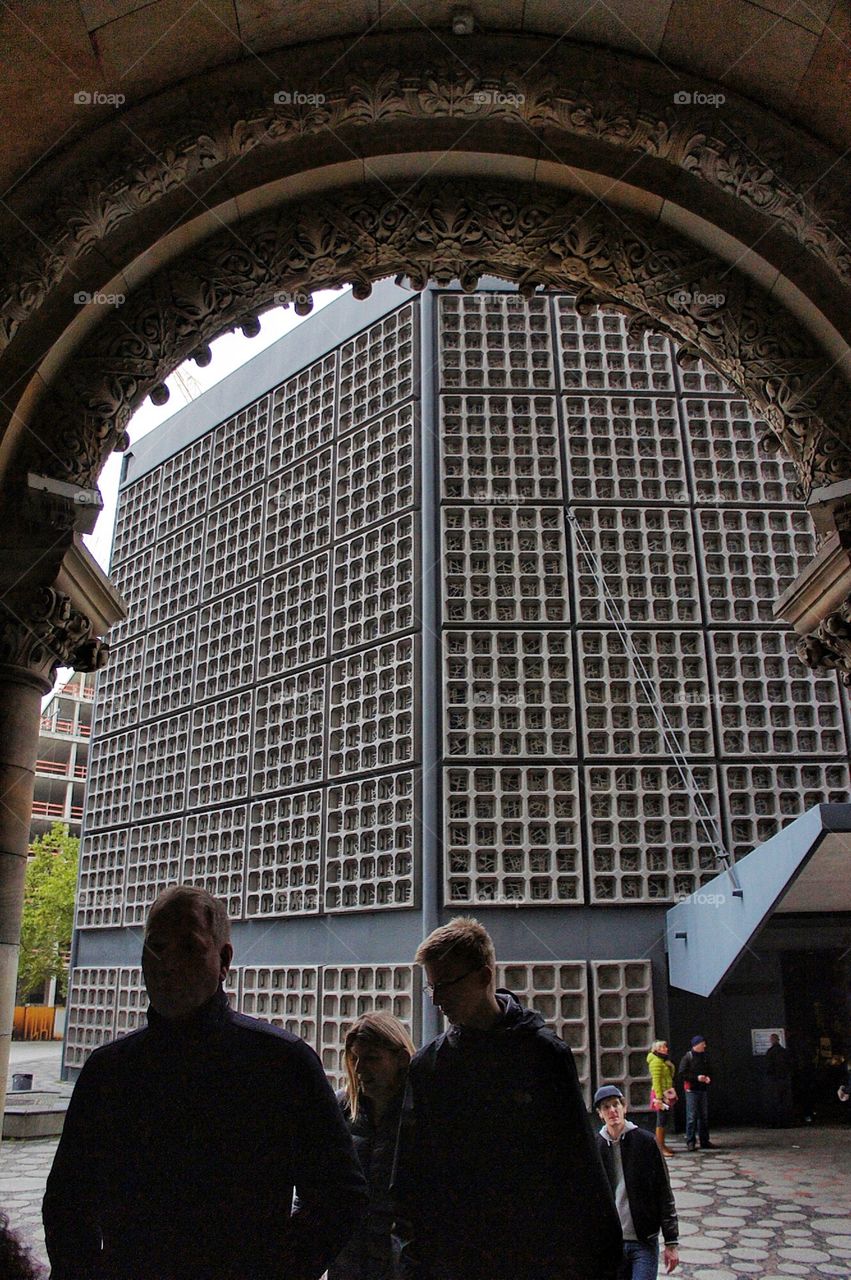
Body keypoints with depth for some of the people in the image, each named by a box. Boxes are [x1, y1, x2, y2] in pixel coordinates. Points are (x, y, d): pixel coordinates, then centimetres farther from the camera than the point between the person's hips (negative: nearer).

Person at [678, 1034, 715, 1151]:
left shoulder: (705, 1057, 12)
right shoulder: (688, 1057, -7)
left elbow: (709, 1071, 22)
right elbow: (682, 1074, -11)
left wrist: (708, 1078, 0)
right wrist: (696, 1077, -18)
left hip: (703, 1090, 6)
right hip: (692, 1090, -6)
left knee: (704, 1116, 10)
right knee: (692, 1116, -6)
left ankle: (704, 1141, 18)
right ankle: (690, 1142, 0)